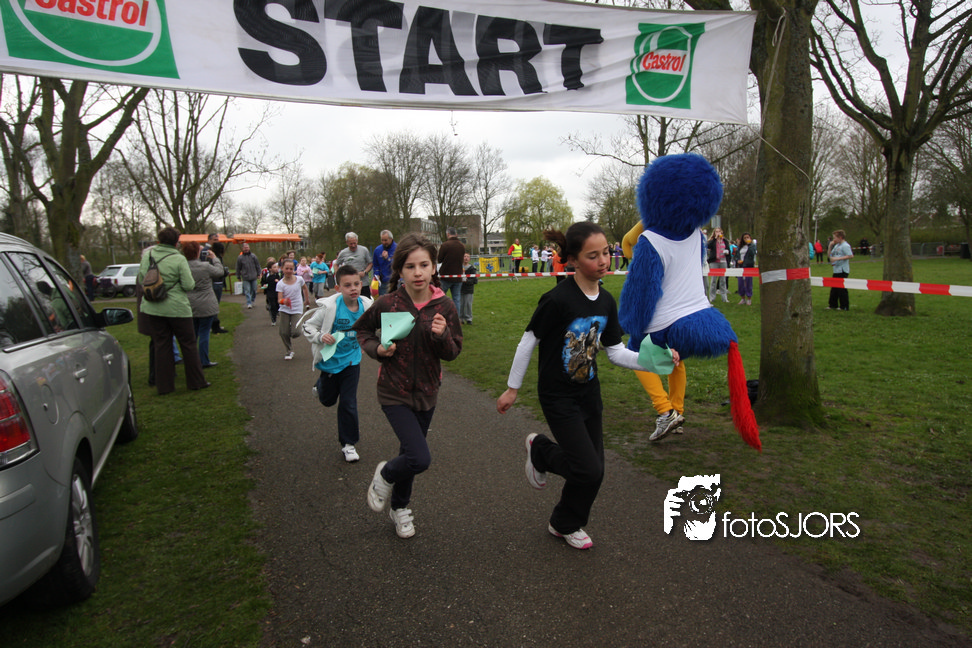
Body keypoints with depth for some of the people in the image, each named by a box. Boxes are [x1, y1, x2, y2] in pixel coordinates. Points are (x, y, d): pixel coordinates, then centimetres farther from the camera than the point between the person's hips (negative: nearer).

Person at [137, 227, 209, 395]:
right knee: (188, 344, 9)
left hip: (152, 308, 4)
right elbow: (189, 285, -14)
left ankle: (164, 385, 15)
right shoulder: (179, 259, -14)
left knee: (161, 345, 11)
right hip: (177, 308, -4)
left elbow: (141, 280, 7)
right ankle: (196, 381, 17)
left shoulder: (147, 255, -1)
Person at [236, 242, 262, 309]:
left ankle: (252, 300, 28)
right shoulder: (240, 257, 0)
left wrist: (258, 274, 9)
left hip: (253, 277, 2)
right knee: (247, 291, -5)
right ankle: (249, 303, -2)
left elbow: (257, 266, 10)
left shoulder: (253, 256, 3)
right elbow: (238, 268, 7)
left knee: (254, 290, 9)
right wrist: (238, 277, 9)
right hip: (245, 278, -2)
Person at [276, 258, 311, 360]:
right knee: (283, 333, -4)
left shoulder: (299, 279, -6)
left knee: (296, 332, -14)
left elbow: (304, 288, 16)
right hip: (284, 310, 0)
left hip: (297, 310, 0)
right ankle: (289, 351, 18)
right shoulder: (280, 284, -10)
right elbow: (279, 300, -18)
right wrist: (283, 301, -39)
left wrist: (307, 299, 24)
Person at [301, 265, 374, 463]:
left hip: (352, 360, 1)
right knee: (328, 400, 19)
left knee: (348, 403, 2)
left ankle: (348, 443, 17)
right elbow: (307, 326, -13)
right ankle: (321, 384, 55)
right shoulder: (329, 307, -23)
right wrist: (321, 337, -30)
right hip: (330, 360, -1)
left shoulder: (366, 305, -11)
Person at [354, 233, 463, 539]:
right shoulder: (388, 304, -14)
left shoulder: (444, 306, -9)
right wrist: (376, 349, -13)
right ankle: (385, 475, 19)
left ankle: (399, 507, 45)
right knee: (420, 459, -15)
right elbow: (362, 328, 6)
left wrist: (442, 336, -23)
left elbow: (453, 353, -2)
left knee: (410, 453, 19)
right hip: (394, 392, -3)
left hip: (426, 393, 3)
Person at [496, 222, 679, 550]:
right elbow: (528, 342, -13)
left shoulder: (606, 301, -1)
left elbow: (617, 352, 3)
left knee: (593, 470, 12)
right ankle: (540, 450, 21)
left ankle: (565, 524, 37)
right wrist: (512, 388, -6)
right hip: (558, 397, -7)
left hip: (589, 393, 7)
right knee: (589, 470, -9)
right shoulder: (558, 300, -22)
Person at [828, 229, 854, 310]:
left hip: (842, 271, -9)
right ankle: (833, 305, 20)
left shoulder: (845, 246, -12)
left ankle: (844, 306, 4)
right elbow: (830, 255, 24)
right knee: (834, 288, 13)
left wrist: (838, 258, -25)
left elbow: (851, 256, -23)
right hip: (836, 270, 9)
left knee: (842, 288, -4)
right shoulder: (836, 246, 15)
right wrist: (830, 246, 9)